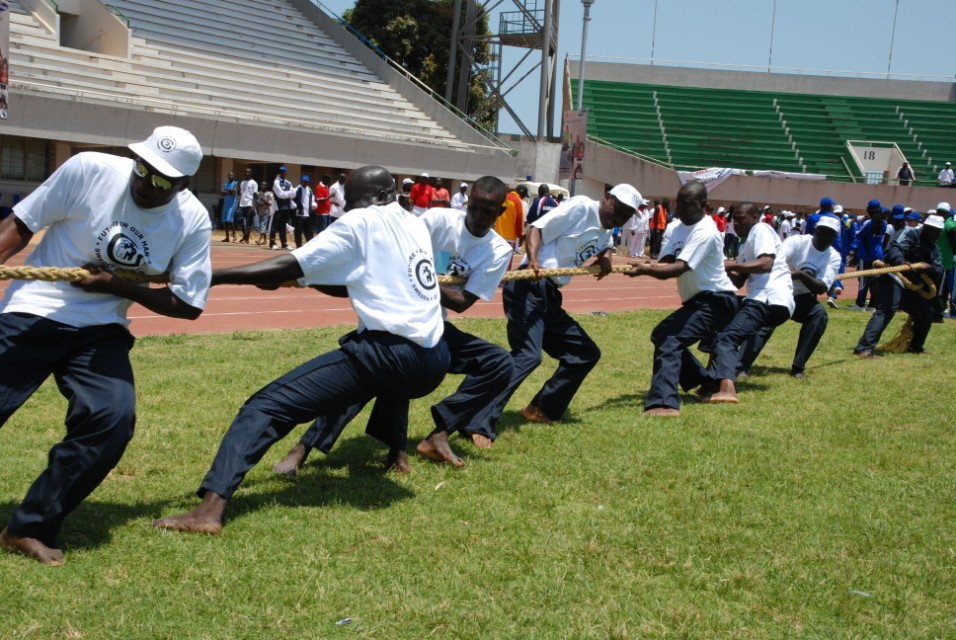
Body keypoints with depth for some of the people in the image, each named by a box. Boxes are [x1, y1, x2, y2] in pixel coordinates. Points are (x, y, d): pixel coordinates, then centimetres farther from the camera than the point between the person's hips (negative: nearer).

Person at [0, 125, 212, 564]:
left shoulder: (193, 222, -7)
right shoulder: (88, 170, -13)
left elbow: (188, 305, -4)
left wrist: (118, 288, -14)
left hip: (102, 331, 2)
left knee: (113, 422, -17)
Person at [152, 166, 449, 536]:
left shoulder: (362, 223, 0)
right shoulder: (416, 226, 19)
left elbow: (288, 267, -7)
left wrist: (212, 277, -7)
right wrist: (308, 279, 22)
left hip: (390, 356, -8)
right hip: (433, 362, 8)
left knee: (268, 405, -11)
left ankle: (211, 507, -26)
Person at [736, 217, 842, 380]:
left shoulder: (833, 257, -8)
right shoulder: (796, 241, -17)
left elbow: (822, 288, -21)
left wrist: (801, 275, -38)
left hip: (802, 299, 3)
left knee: (820, 315, -25)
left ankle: (798, 367, -17)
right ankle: (741, 368, -32)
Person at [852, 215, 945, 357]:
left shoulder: (933, 249, 20)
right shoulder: (911, 234, -2)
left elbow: (939, 272, 8)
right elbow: (894, 248, -20)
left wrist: (929, 268, -16)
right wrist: (901, 261, -42)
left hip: (908, 285, 9)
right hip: (891, 279, -9)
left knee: (927, 312, 17)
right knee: (887, 310, -28)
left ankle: (915, 346, 33)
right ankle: (864, 348, -38)